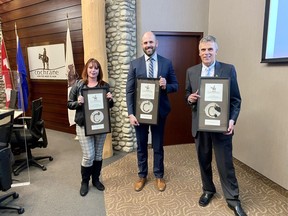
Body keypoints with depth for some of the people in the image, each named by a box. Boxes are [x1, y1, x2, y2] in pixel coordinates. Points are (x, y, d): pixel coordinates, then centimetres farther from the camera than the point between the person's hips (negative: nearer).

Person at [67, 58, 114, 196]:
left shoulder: (105, 85, 2)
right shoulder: (78, 85, -3)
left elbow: (110, 105, 10)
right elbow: (69, 104, 1)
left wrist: (110, 99, -12)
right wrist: (78, 103, -19)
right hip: (84, 125, -2)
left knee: (98, 154, 13)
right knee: (89, 155, -1)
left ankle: (96, 179, 34)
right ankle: (84, 182, 24)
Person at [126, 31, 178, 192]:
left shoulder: (167, 63, 0)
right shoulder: (135, 64, -1)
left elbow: (176, 86, 5)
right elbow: (129, 91, -3)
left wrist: (166, 86, -19)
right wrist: (131, 113, -10)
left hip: (159, 111, 0)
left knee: (158, 146, 13)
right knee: (141, 146, 14)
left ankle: (159, 176, 32)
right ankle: (142, 175, 33)